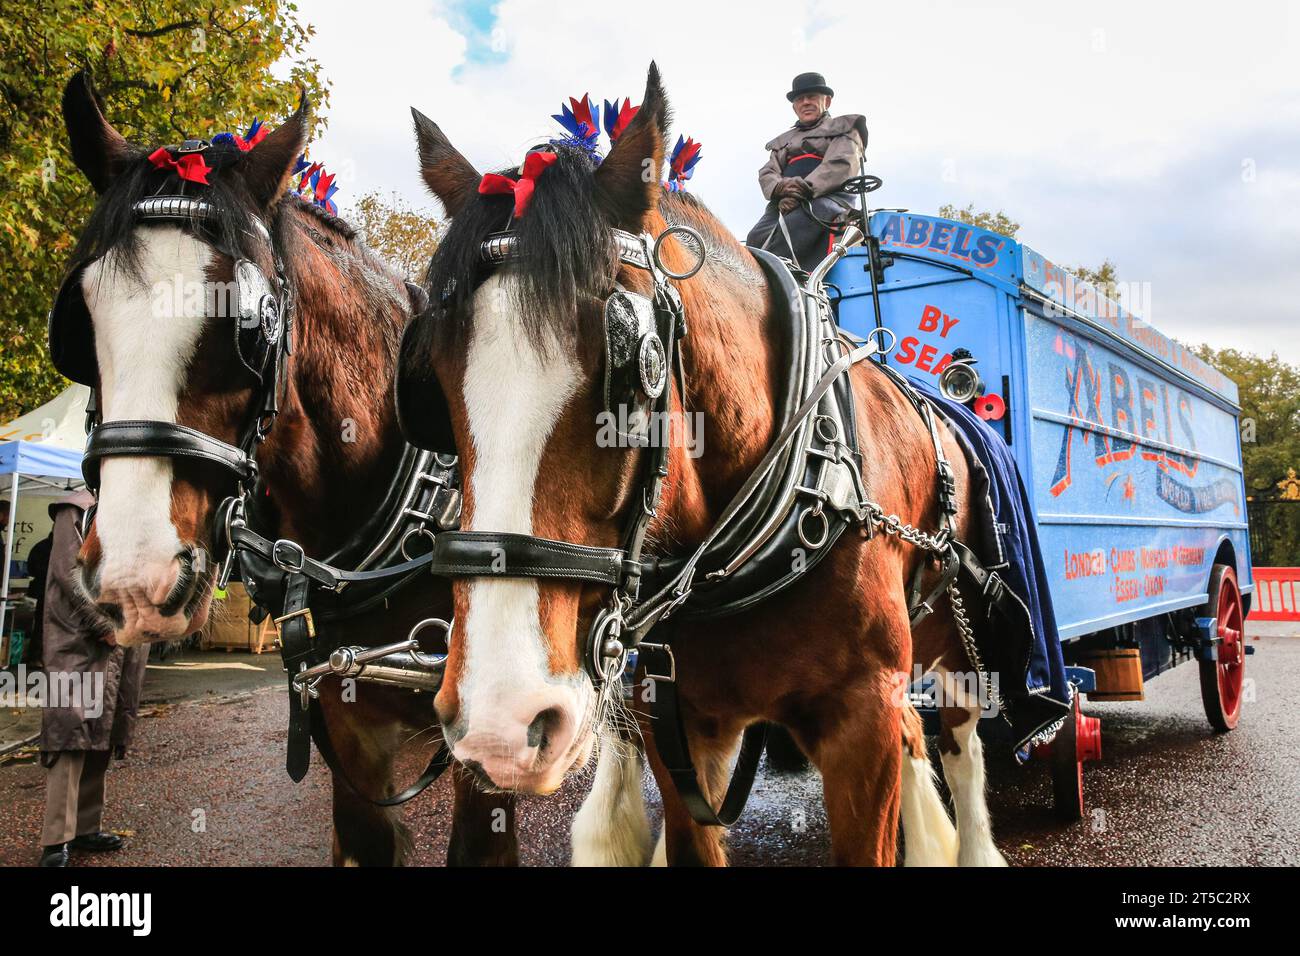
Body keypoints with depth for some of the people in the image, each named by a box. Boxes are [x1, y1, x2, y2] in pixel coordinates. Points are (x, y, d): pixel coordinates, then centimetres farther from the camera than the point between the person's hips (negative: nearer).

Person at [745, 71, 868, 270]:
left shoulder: (844, 128, 21)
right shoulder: (783, 141, 36)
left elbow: (840, 165, 0)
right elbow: (767, 174, 19)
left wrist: (803, 192, -15)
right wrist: (781, 187, -10)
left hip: (828, 196, -5)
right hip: (785, 202, 5)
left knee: (792, 227, -40)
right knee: (757, 237, -29)